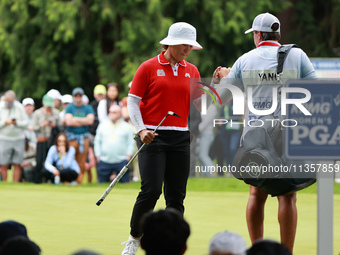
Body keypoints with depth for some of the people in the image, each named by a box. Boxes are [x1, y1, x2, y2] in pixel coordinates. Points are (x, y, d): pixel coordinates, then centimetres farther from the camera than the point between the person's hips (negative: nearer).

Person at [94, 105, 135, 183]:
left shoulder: (127, 127, 7)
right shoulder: (102, 125, 15)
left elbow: (131, 143, 6)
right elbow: (97, 141, 16)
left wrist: (128, 156, -5)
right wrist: (98, 155, 7)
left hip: (121, 161, -2)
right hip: (104, 161, 2)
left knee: (124, 182, -10)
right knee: (102, 182, -2)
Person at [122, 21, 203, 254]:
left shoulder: (192, 71, 12)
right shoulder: (149, 67, 0)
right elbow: (133, 101, 0)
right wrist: (141, 130, -12)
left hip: (180, 138, 4)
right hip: (153, 137, -4)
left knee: (177, 195, 0)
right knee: (151, 190, -13)